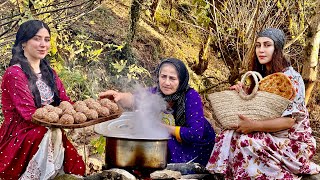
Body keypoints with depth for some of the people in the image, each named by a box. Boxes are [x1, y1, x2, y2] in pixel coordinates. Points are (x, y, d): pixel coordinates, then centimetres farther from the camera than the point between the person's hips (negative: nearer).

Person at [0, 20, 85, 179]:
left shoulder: (48, 73, 13)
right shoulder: (14, 74, -12)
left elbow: (66, 102, 4)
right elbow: (30, 114, -20)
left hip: (50, 134, 6)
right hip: (20, 138, -6)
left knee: (76, 167, -14)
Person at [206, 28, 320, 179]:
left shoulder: (291, 78, -16)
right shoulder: (262, 75, 7)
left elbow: (289, 120, -21)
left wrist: (254, 125, -30)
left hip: (292, 142, -7)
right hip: (269, 136, 7)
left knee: (245, 142, -29)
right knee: (229, 135, -17)